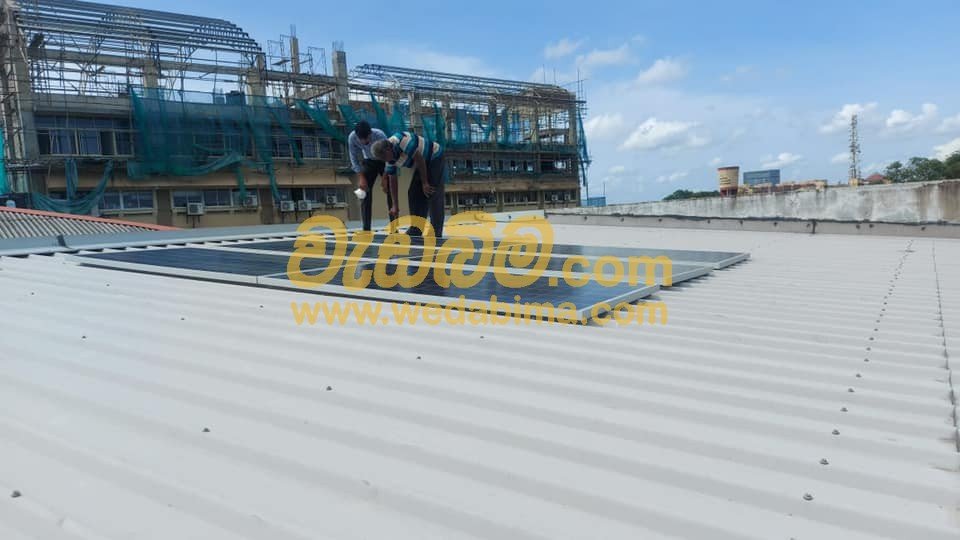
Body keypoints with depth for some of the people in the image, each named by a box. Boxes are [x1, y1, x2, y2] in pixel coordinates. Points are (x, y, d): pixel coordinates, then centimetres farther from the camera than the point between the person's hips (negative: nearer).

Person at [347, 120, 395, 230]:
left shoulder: (380, 136, -34)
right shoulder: (352, 138, -26)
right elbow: (354, 159, -14)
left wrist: (385, 179, -25)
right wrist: (361, 177, -20)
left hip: (384, 162, -2)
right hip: (369, 162, 3)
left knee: (390, 191, -12)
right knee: (365, 191, -8)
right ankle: (366, 228, -5)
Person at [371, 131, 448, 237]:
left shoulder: (402, 140, -31)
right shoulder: (390, 158, -4)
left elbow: (419, 159, -27)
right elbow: (392, 181, 2)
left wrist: (424, 183, -20)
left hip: (435, 158, -8)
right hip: (423, 164, 9)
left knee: (432, 194, -14)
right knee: (414, 194, 4)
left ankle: (436, 233, -14)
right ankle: (416, 230, 9)